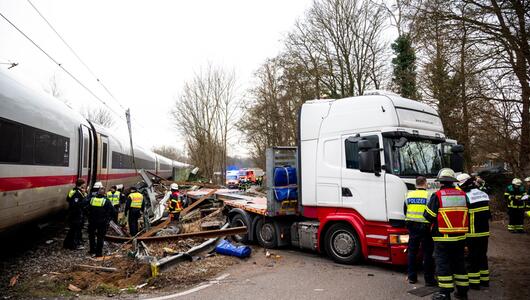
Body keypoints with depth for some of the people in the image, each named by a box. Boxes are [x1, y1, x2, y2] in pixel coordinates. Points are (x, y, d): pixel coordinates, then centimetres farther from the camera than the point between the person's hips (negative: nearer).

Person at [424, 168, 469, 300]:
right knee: (459, 263, 16)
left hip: (442, 237, -5)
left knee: (443, 264, 2)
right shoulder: (463, 195, 4)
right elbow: (466, 214, 13)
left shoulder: (437, 196, -12)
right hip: (460, 236, 5)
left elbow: (428, 216, -10)